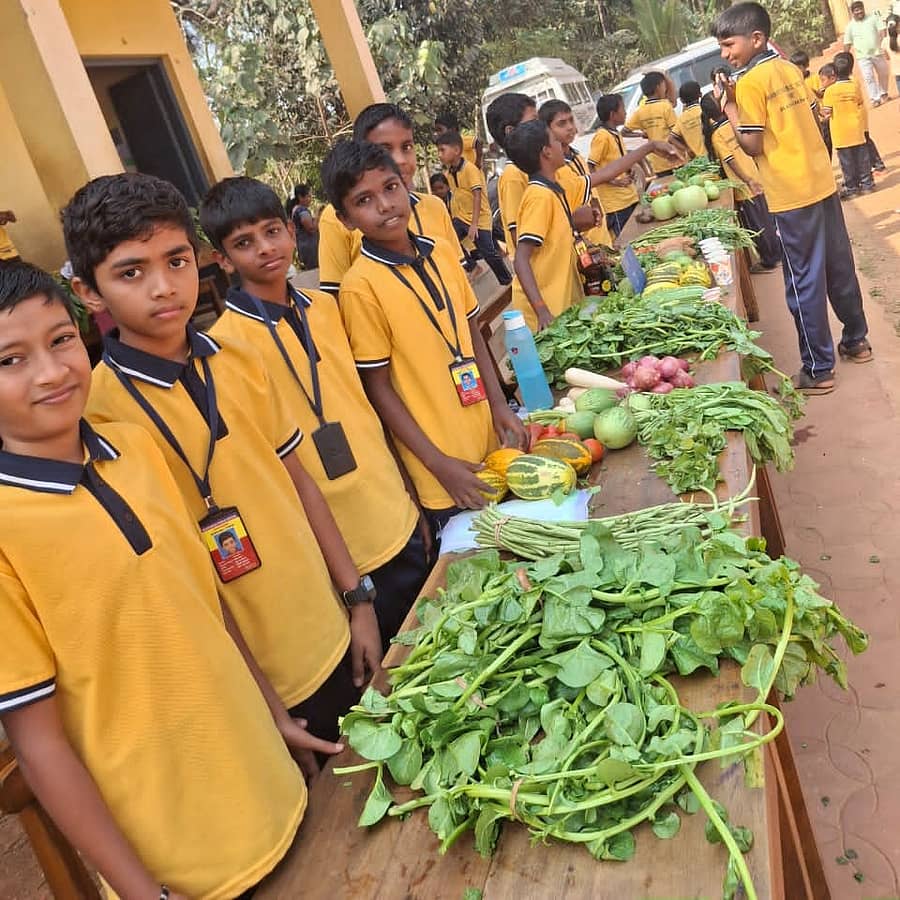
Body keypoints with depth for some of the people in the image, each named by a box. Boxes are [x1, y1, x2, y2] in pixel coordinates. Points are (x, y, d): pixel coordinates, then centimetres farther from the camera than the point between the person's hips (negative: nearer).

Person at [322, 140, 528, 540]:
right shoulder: (361, 286, -15)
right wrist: (439, 463, -14)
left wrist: (499, 406, 4)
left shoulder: (442, 253, 2)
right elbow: (377, 388, -12)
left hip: (489, 444, 6)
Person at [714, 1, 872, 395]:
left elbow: (753, 146, -13)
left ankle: (818, 370, 7)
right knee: (839, 266, 19)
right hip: (822, 182, 8)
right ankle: (856, 339, 34)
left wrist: (730, 108, -4)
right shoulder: (791, 70, 11)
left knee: (804, 281, -1)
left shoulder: (750, 82, -12)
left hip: (791, 195, -8)